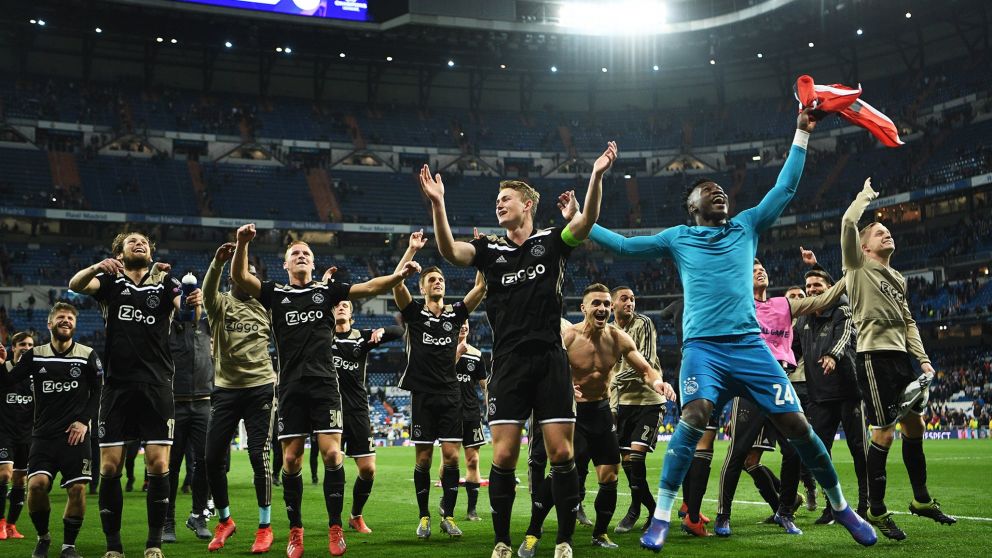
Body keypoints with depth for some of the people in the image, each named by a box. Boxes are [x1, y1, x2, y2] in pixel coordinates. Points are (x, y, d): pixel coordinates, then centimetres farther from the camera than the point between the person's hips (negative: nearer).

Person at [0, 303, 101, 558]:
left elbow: (98, 391, 7)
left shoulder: (88, 355, 2)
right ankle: (43, 537, 10)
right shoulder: (35, 355, 6)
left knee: (77, 489, -8)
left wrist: (85, 421, -4)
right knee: (37, 484, -15)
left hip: (75, 435, -1)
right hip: (43, 434, 1)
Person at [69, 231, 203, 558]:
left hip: (157, 386, 0)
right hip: (117, 385, 0)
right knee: (110, 466, -1)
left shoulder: (166, 283, 11)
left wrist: (193, 304, -27)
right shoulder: (110, 281, 10)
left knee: (158, 464, -5)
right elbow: (75, 285, -8)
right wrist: (97, 267, -30)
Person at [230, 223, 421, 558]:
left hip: (324, 384, 0)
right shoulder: (275, 293, 10)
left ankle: (335, 529, 2)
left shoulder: (327, 291, 11)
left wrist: (399, 275, -14)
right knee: (291, 459, 1)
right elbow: (240, 277, -3)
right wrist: (243, 243, -20)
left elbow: (369, 288, 2)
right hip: (291, 387, 1)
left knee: (331, 453, -8)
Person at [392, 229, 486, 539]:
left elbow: (481, 287, 1)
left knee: (451, 456, -2)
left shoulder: (455, 313, 9)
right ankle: (424, 517, 14)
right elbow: (396, 283, -12)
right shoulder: (414, 313, 3)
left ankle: (448, 515, 9)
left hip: (450, 394, 2)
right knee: (424, 458, 3)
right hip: (423, 394, -2)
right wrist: (412, 249, -14)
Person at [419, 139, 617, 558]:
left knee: (561, 452, -2)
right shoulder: (490, 249, 10)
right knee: (504, 455, -2)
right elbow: (449, 250, -7)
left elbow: (587, 221, -10)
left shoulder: (551, 242, 7)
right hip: (508, 363, 1)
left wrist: (596, 177, -25)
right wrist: (437, 204, -21)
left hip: (550, 361, -1)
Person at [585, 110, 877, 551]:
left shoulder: (746, 226, 17)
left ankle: (841, 507, 17)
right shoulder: (678, 238, 13)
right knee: (694, 417, -26)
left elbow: (785, 188, 18)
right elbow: (625, 245, 17)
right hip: (703, 346, -2)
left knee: (795, 424, -3)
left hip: (749, 344, 2)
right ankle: (661, 517, -18)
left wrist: (801, 133, 17)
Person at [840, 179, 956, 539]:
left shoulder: (898, 279, 22)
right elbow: (848, 223, -13)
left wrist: (923, 358, 11)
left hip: (901, 356, 8)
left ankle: (921, 499, 27)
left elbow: (908, 322, 23)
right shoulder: (858, 266, 1)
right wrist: (865, 196, 4)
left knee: (914, 427, 12)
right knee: (884, 433, -8)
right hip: (875, 355, -8)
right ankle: (876, 511, 2)